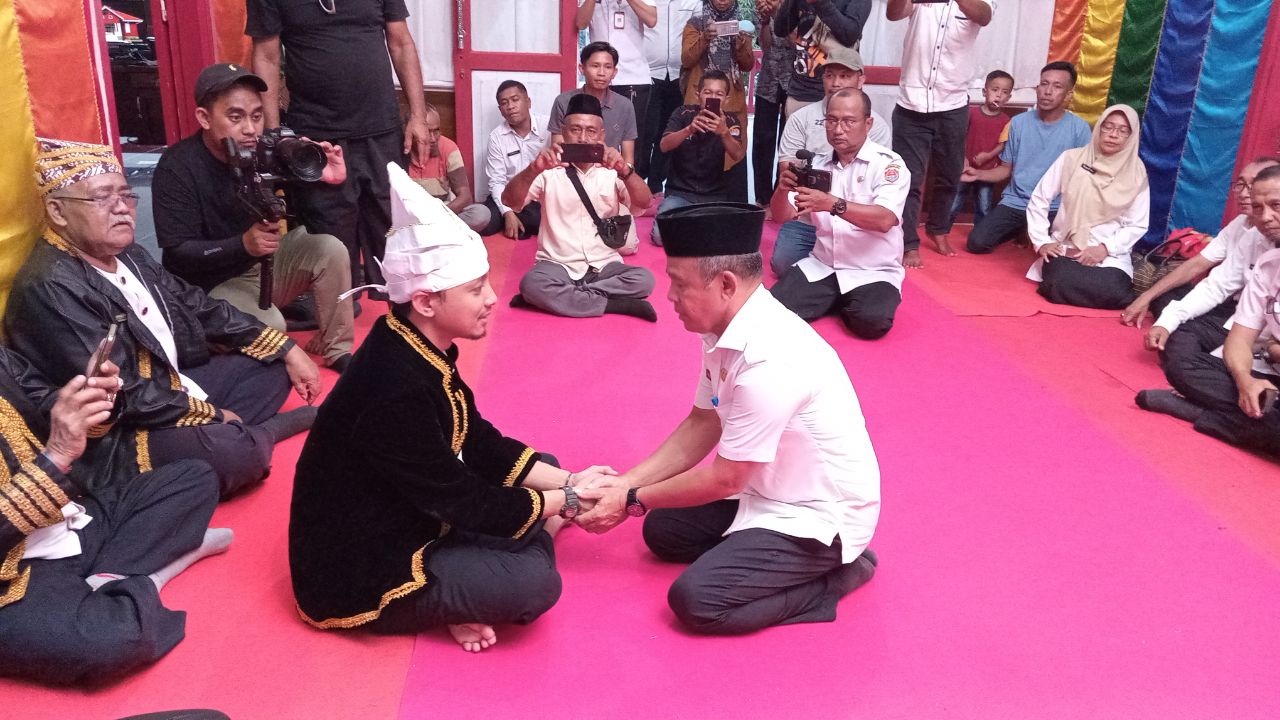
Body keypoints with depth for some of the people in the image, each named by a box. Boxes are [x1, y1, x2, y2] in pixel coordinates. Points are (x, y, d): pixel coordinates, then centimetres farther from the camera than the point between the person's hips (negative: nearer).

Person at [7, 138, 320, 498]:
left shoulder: (126, 254, 6)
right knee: (235, 450, -32)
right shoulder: (50, 289, -22)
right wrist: (211, 416, -15)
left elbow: (199, 308, 10)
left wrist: (287, 348, 4)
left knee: (271, 363, 11)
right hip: (115, 438, -10)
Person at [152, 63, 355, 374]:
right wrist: (243, 244, -37)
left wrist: (324, 180, -31)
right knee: (270, 327, -32)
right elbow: (178, 254, -22)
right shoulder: (176, 168, -19)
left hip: (265, 263, 5)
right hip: (211, 283, -5)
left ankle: (338, 352, -7)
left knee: (330, 250, -18)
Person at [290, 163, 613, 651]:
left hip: (403, 523, 10)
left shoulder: (422, 354, -2)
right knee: (532, 583, -27)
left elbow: (484, 447, 6)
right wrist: (568, 499, -11)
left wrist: (569, 480, -4)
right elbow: (466, 503, -23)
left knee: (539, 474, 10)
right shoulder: (395, 393, -31)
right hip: (360, 578, -10)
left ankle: (452, 593, 1)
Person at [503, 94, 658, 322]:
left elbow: (644, 203, -12)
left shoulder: (612, 170, 5)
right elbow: (510, 202, -12)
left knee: (644, 279, -26)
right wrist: (534, 169, -31)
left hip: (605, 266, 2)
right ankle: (615, 304, -24)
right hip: (558, 265, -2)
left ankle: (560, 297, -19)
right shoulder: (550, 170, 2)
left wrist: (625, 170, -31)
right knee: (531, 283, -33)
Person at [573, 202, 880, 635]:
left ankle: (833, 571, -2)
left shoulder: (770, 359, -32)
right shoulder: (728, 332, -4)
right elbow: (702, 425, 7)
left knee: (696, 599, -19)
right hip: (771, 491, 9)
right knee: (663, 529, 13)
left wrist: (632, 501, -10)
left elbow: (725, 478, -23)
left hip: (821, 516, -9)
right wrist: (627, 481, -3)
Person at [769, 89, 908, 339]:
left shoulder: (888, 164, -9)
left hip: (874, 273, -3)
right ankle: (836, 301, 10)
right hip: (821, 267, 4)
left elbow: (884, 220, -25)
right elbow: (781, 216, 3)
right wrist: (783, 188, -20)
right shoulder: (818, 166, 6)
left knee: (871, 321, -32)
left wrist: (832, 204, -39)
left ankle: (847, 305, 5)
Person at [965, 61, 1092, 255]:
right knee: (977, 243, -16)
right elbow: (1006, 168, 10)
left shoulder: (1079, 128, -4)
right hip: (1014, 202, 2)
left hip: (1053, 209, -2)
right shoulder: (1019, 123, 4)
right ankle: (1018, 230, 16)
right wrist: (978, 174, -9)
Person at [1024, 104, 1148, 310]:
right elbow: (1039, 200, 3)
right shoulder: (1071, 158, -1)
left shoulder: (1136, 173, 1)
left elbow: (1137, 225, 2)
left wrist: (1105, 248, -13)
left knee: (1112, 293, -29)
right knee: (1061, 284, -33)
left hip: (1110, 254, 1)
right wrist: (1042, 242, -7)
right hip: (1065, 248, -1)